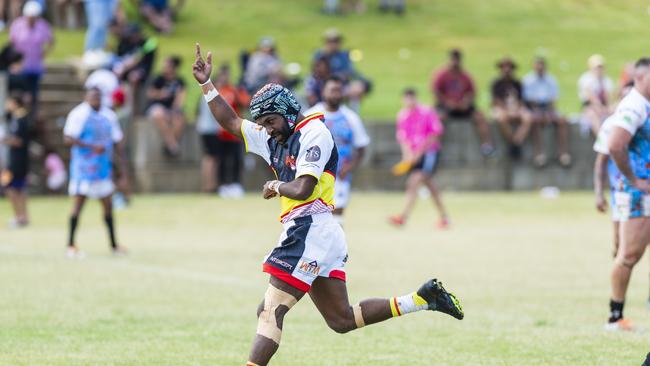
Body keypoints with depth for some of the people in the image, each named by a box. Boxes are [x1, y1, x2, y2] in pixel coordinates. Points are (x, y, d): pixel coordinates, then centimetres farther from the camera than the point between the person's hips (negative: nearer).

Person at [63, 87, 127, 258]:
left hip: (103, 167, 6)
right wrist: (91, 146, -23)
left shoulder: (109, 116, 9)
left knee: (108, 205, 10)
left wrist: (123, 168, 11)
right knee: (78, 203, -8)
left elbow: (117, 143, 14)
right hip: (83, 165, -6)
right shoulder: (78, 114, -9)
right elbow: (68, 139, -16)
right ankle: (71, 245, -3)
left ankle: (114, 245, 20)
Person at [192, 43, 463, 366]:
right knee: (342, 320, 8)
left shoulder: (313, 132, -6)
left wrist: (274, 187, 3)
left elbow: (302, 190, -16)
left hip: (311, 228, -10)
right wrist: (206, 84, 18)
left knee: (270, 311, -15)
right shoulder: (273, 139, 19)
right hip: (311, 234, 10)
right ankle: (422, 299, 8)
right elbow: (231, 122, 26)